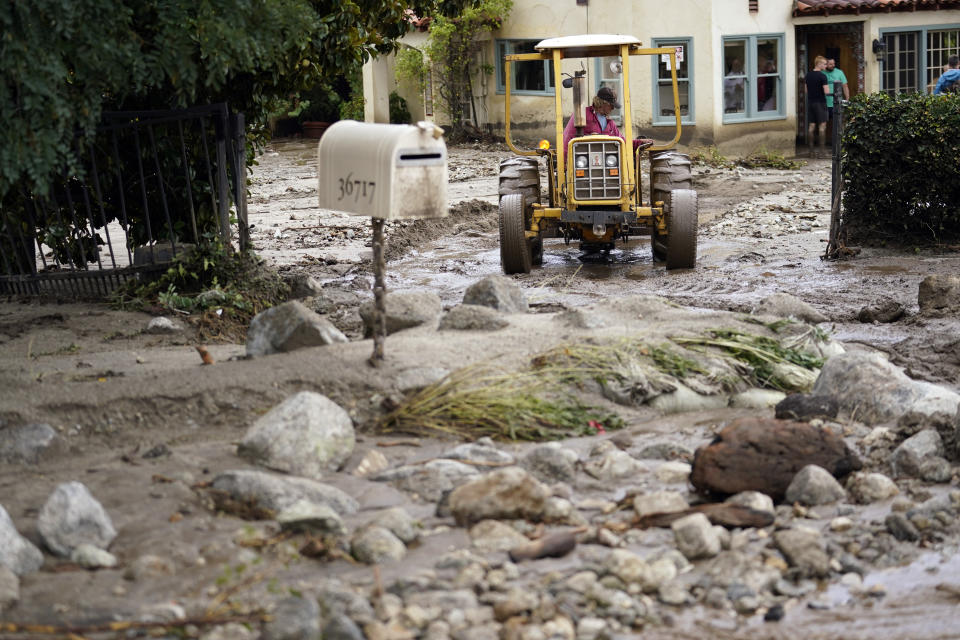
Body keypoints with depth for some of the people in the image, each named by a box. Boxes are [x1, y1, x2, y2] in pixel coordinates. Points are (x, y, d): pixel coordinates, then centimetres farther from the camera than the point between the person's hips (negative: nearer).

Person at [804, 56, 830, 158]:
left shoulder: (807, 75, 7)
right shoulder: (822, 76, -14)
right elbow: (826, 91, -16)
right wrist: (828, 87, 3)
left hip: (810, 102, 6)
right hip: (820, 103, -6)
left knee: (811, 126, 6)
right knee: (822, 125, -1)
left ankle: (811, 150, 5)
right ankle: (822, 148, -4)